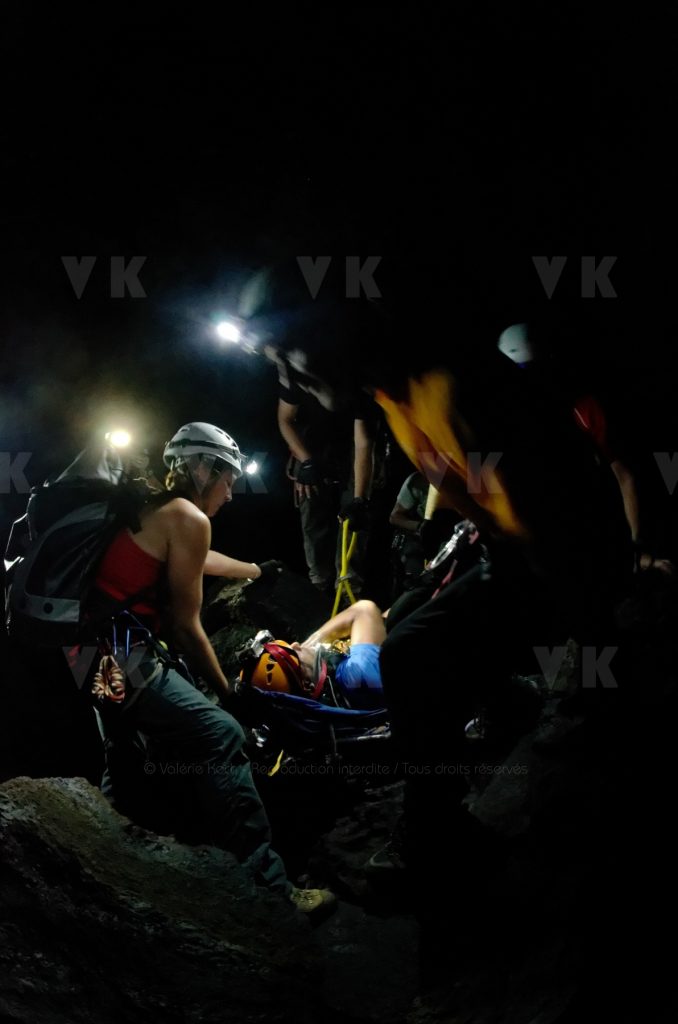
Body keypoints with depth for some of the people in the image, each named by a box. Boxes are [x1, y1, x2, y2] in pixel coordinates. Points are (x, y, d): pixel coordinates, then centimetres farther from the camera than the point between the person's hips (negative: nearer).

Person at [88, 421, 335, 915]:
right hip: (119, 657, -10)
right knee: (221, 736, -14)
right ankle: (267, 883, -14)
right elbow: (187, 626, -4)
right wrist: (228, 691, 8)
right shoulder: (188, 518, -6)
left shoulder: (151, 509, 20)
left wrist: (258, 570, 55)